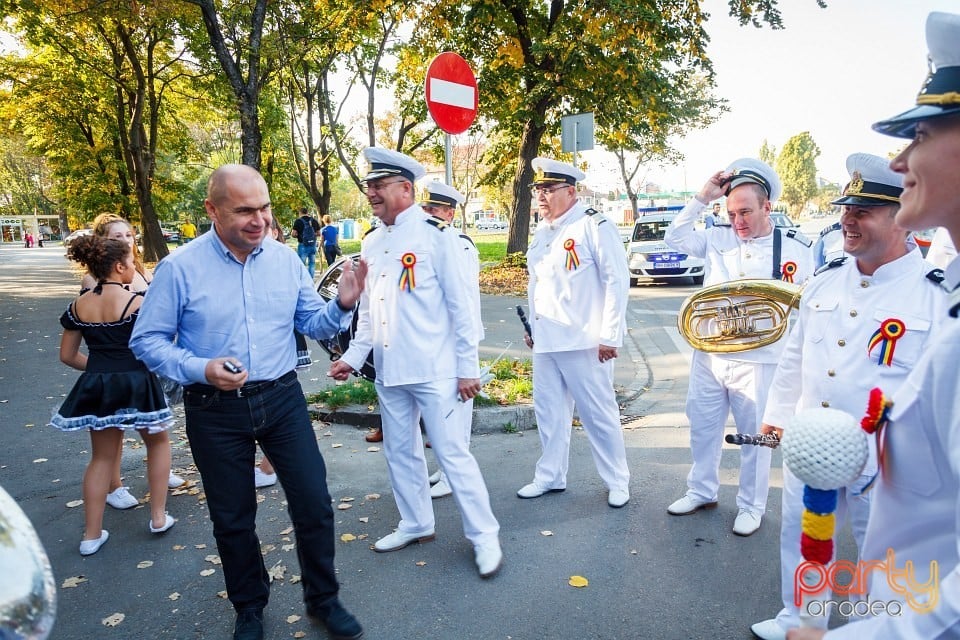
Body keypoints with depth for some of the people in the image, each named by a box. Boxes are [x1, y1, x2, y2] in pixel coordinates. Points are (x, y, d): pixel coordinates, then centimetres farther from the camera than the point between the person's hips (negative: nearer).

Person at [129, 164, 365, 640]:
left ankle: (322, 600, 30)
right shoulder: (179, 268, -10)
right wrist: (201, 369, -21)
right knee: (232, 520, 14)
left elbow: (313, 325, 6)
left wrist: (342, 304, -15)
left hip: (282, 400, 2)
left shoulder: (286, 260, 0)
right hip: (215, 411, -2)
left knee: (314, 505, 5)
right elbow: (147, 341, -5)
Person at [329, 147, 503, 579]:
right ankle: (416, 524, 35)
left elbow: (461, 305, -11)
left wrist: (468, 367, -11)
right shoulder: (371, 243, 11)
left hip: (434, 372, -7)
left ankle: (484, 536, 14)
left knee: (452, 453, -2)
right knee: (399, 451, 16)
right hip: (389, 373, 7)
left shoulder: (436, 235, -10)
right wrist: (353, 357, 7)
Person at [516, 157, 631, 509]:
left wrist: (609, 336, -14)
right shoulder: (541, 232, 13)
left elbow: (617, 281, -12)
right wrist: (531, 327, 18)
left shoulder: (594, 226, -10)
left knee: (599, 413, 4)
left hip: (584, 341, -7)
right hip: (545, 341, 7)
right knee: (548, 411, 14)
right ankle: (550, 476, 29)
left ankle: (618, 481, 21)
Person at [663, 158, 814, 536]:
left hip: (758, 359, -3)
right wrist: (704, 197, -9)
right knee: (703, 428, 14)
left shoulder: (795, 249, -4)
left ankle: (751, 507, 25)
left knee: (754, 436, 6)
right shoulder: (718, 239, 3)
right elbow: (675, 238, -4)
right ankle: (702, 492, 33)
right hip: (709, 354, 3)